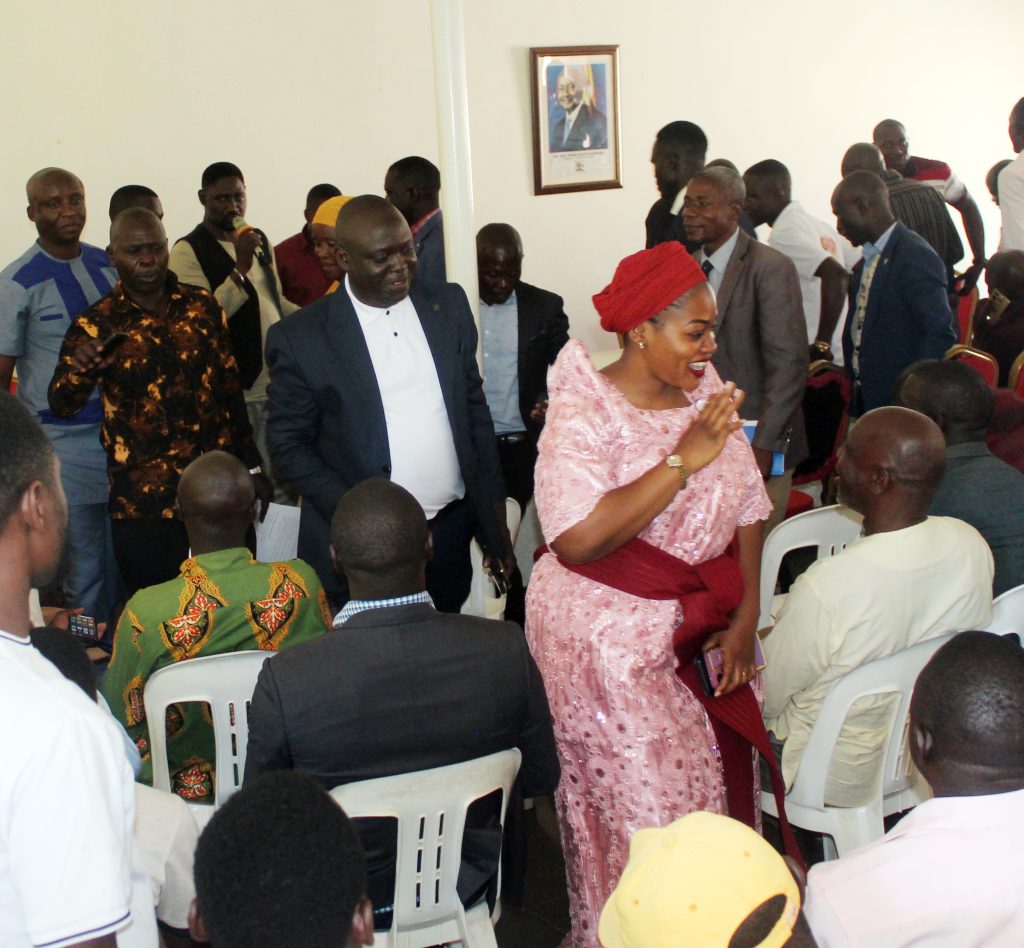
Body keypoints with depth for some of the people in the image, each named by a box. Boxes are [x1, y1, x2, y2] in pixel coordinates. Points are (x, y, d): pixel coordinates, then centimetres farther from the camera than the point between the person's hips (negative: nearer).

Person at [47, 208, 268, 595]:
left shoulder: (203, 306, 5)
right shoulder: (97, 324, -3)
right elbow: (61, 405, -11)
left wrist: (251, 466, 12)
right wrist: (79, 369, -34)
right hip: (144, 504, -3)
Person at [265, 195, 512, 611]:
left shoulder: (450, 306, 4)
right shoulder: (298, 338, -8)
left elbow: (475, 408, 10)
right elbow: (289, 446, -4)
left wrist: (495, 515, 8)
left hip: (452, 532, 4)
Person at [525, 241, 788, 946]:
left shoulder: (706, 392, 2)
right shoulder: (584, 412, -15)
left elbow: (747, 505, 4)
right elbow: (579, 539, -29)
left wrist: (746, 614, -3)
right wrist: (683, 459, -28)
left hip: (705, 628, 6)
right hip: (608, 634, -6)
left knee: (717, 777, 12)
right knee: (645, 804, 2)